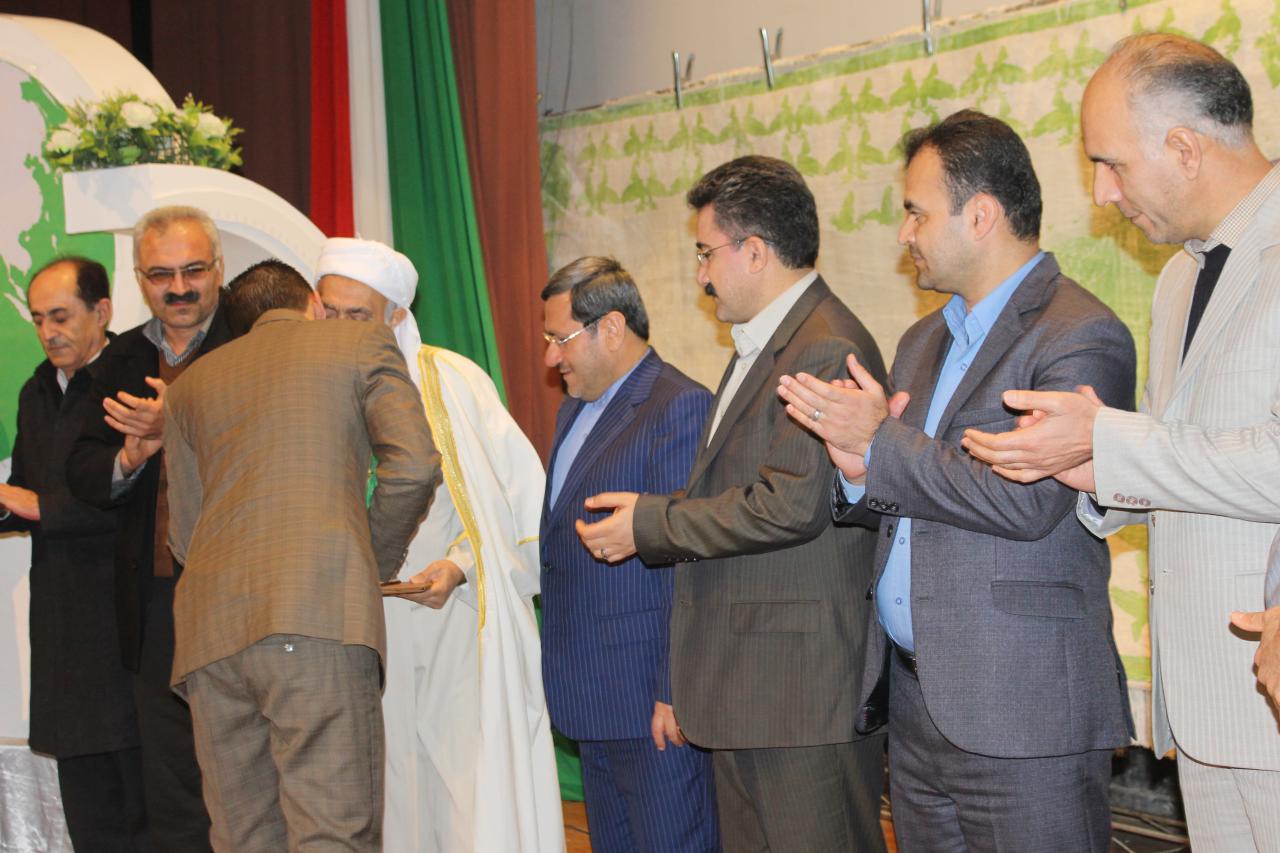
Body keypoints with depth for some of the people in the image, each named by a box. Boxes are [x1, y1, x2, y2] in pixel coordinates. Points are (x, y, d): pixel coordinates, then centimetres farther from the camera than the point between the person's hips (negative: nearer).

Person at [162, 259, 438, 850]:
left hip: (210, 627, 5)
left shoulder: (189, 386, 24)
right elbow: (414, 466, -1)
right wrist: (376, 561, 12)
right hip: (319, 615, -4)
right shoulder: (363, 342, 13)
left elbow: (183, 535, 20)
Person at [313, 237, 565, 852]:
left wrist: (459, 566, -15)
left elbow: (521, 494, -3)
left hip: (461, 617, -3)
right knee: (396, 800, 2)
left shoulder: (450, 380, -5)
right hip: (374, 638, 3)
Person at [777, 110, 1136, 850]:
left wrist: (881, 444, -13)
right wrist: (862, 477, -5)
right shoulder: (924, 343, 17)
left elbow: (1029, 501, -22)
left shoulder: (1082, 337, -11)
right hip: (915, 703, 8)